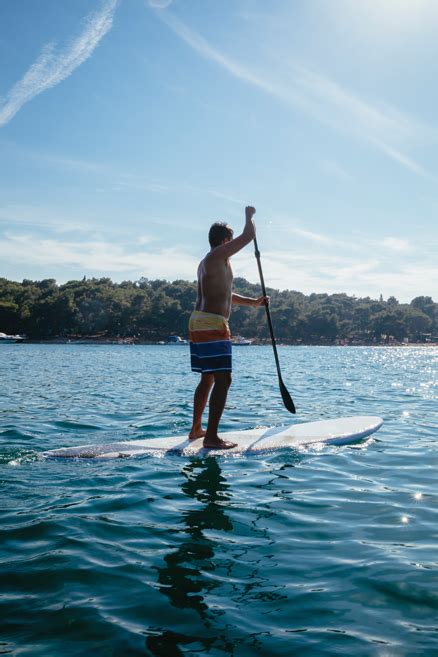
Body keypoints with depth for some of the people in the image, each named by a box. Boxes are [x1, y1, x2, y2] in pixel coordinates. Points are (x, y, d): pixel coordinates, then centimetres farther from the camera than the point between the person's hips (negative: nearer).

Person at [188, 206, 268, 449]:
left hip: (198, 322, 10)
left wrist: (254, 302, 28)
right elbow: (249, 236, -8)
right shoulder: (218, 255, -8)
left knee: (208, 379, 18)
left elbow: (225, 295, 30)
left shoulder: (206, 263, 23)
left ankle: (196, 429, 25)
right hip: (212, 324, -10)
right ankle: (212, 437, -11)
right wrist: (249, 216, 11)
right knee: (223, 380, -10)